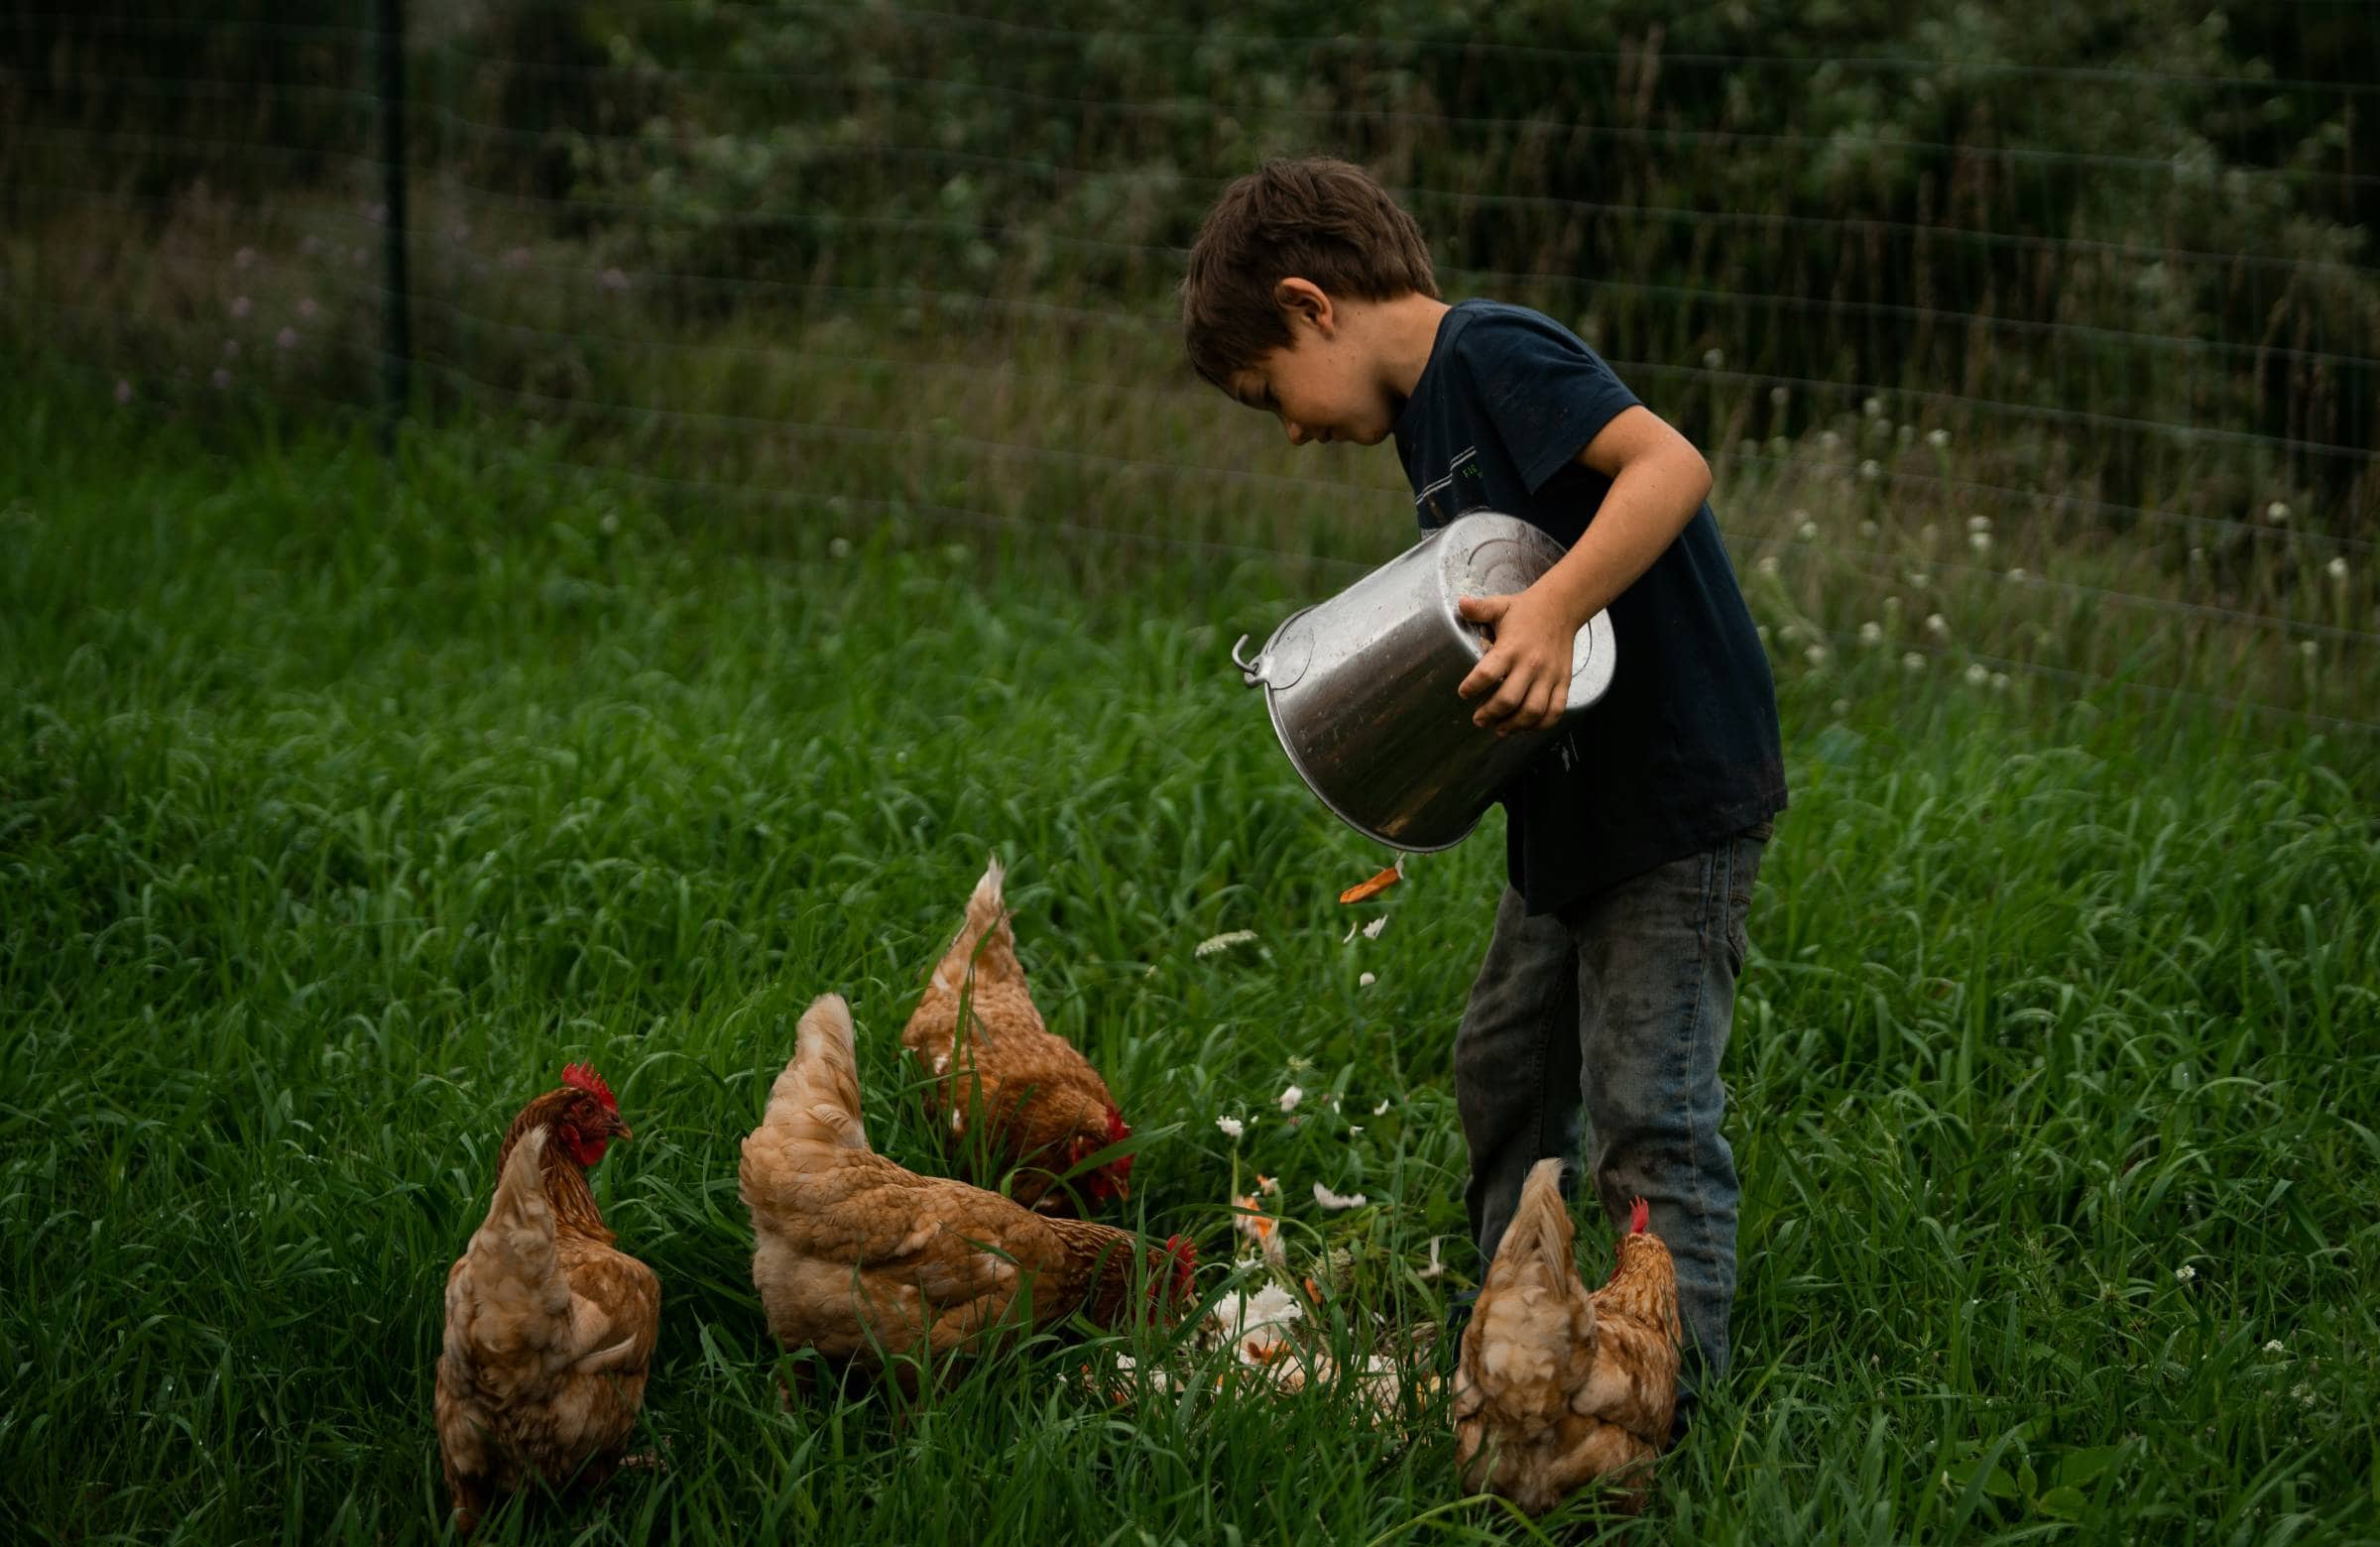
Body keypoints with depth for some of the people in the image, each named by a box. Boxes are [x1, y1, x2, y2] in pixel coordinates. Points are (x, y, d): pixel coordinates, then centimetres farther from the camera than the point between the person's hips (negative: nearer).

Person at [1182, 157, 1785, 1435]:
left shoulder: (1496, 355, -16)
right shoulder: (1428, 415, 14)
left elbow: (1669, 465, -29)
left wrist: (1551, 613, -37)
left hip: (1678, 797, -11)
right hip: (1568, 803, 11)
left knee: (1647, 1111, -9)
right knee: (1506, 1069, 19)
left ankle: (1671, 1400, -4)